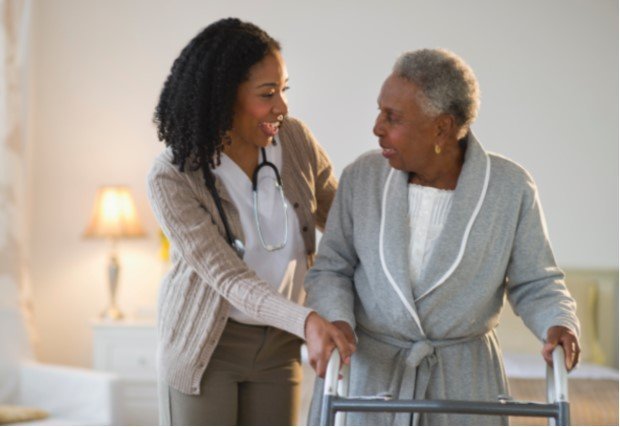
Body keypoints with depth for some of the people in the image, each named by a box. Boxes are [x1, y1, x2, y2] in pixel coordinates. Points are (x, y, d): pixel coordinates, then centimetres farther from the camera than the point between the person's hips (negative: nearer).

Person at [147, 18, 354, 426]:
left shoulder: (295, 141, -11)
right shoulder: (172, 178, -23)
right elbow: (229, 279, -29)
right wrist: (306, 321, -45)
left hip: (276, 345, 4)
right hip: (205, 343, -4)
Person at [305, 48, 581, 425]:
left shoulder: (511, 187, -9)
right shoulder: (362, 177, -5)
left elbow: (535, 284, -1)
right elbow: (331, 270, 1)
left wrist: (560, 325, -22)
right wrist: (336, 322, -19)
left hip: (463, 380, -1)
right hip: (365, 371, 1)